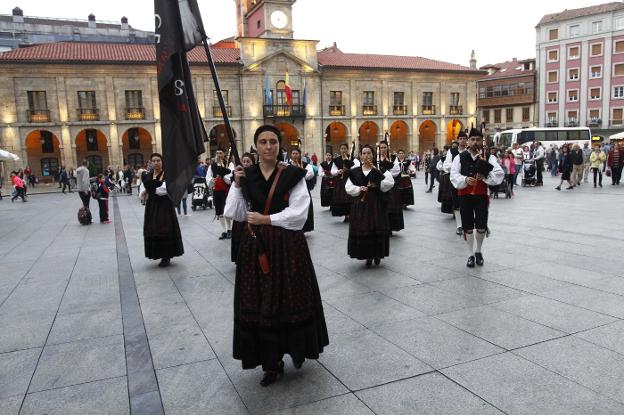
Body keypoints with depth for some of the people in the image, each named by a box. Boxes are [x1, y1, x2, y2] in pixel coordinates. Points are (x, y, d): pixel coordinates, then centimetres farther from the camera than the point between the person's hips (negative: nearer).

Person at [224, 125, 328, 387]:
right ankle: (271, 363, 20)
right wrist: (237, 185, -9)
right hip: (256, 245, 3)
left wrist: (267, 219, -16)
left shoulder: (293, 175, -4)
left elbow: (299, 212, -11)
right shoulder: (247, 175, 5)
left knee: (291, 299, 7)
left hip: (288, 245, -2)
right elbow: (234, 214, 1)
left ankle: (296, 349, 34)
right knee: (260, 304, 5)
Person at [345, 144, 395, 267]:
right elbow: (348, 187, 1)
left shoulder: (379, 170, 0)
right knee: (362, 230, 1)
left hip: (376, 203, -1)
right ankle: (368, 256, 16)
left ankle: (377, 254, 21)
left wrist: (377, 185, -19)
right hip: (360, 204, 2)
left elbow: (389, 183, -10)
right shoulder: (355, 172, 5)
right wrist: (359, 189, -14)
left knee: (377, 229, 1)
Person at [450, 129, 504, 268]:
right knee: (468, 227, 6)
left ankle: (478, 251, 24)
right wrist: (465, 180, -20)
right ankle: (471, 255, 23)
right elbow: (454, 175, -3)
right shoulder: (460, 157, 5)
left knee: (481, 226, -5)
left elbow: (499, 174, -5)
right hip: (465, 196, 1)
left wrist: (485, 176, -20)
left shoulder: (489, 157, 3)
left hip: (481, 196, 0)